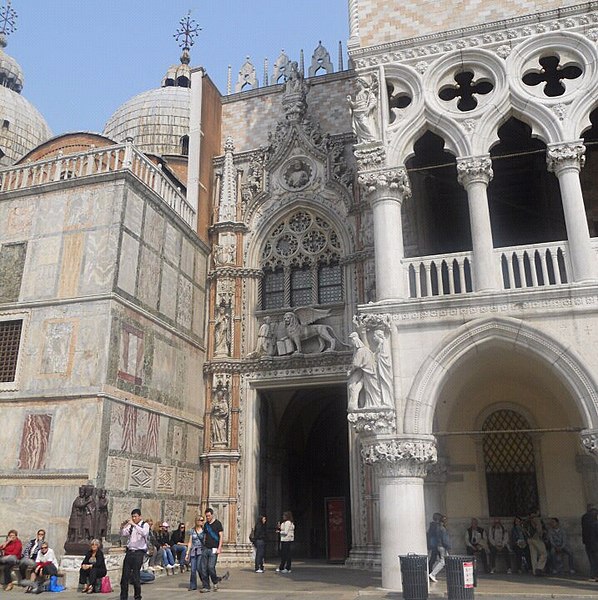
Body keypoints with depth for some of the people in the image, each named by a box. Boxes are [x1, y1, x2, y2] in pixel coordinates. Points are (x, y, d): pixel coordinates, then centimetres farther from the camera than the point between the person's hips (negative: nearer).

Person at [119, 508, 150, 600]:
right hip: (129, 551, 5)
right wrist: (122, 527, -13)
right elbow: (123, 534, 6)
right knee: (125, 575, 4)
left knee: (135, 576, -3)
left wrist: (134, 524, -29)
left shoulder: (145, 525, -3)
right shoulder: (130, 526, 11)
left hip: (139, 553, -5)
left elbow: (144, 533, -24)